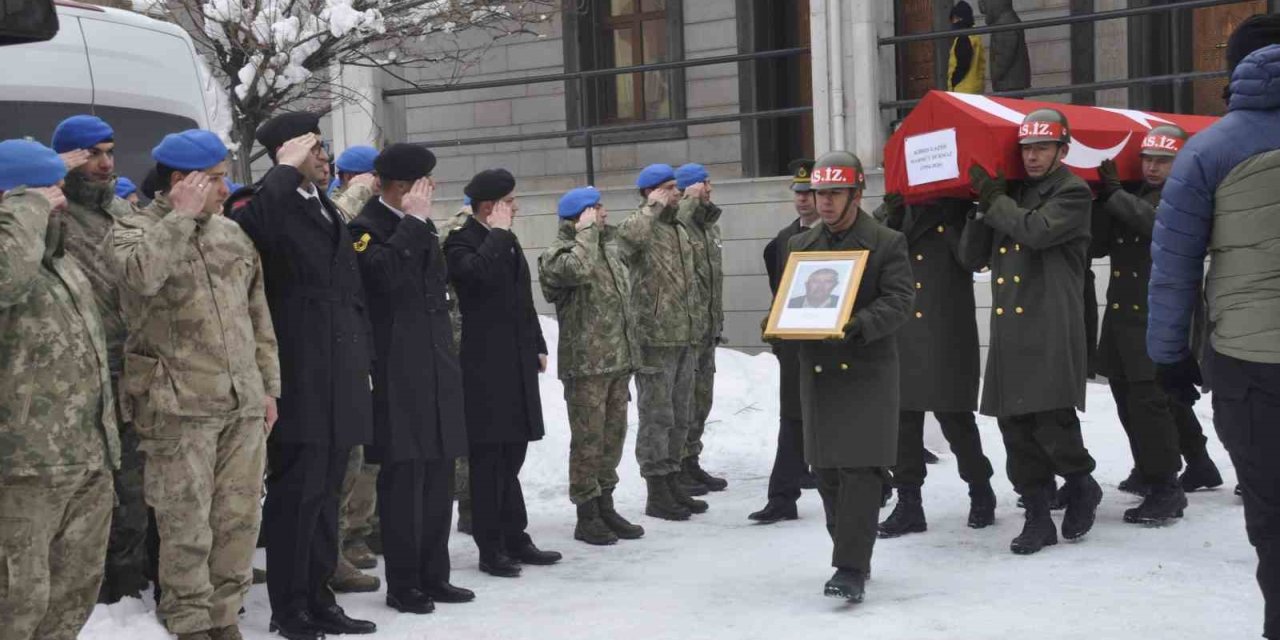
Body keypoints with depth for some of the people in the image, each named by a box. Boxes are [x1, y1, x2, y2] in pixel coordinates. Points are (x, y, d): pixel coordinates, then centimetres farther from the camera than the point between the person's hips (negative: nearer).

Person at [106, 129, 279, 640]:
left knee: (239, 519, 9)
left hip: (243, 403, 6)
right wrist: (182, 216, -16)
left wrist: (268, 386, 14)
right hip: (179, 406, -5)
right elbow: (141, 273, -28)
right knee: (187, 526, 0)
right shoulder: (132, 230, -3)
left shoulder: (231, 233, 15)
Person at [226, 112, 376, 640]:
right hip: (299, 378, -8)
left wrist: (362, 358, 17)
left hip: (340, 379, 8)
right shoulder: (264, 206, -7)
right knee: (296, 494, -2)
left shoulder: (327, 210, 20)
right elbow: (244, 226, -33)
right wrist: (285, 170, -21)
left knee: (325, 494, 13)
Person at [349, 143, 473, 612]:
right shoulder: (366, 227, -7)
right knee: (403, 478, -4)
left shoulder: (422, 227, 18)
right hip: (397, 374, -8)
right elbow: (386, 274, -26)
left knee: (437, 478, 10)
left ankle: (434, 576, 19)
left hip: (436, 367, 8)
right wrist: (413, 220, -18)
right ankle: (402, 585, 4)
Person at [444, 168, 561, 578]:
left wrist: (538, 346, 22)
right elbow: (481, 272, -31)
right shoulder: (462, 242, -8)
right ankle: (490, 548, 3)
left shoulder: (507, 242, 18)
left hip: (517, 366, 8)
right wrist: (497, 233, -17)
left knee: (511, 457, 13)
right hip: (486, 367, -8)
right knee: (489, 459, -3)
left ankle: (515, 538, 20)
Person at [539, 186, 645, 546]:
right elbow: (579, 269, -35)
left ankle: (605, 506, 24)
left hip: (618, 361, 8)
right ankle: (587, 516, 6)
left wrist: (629, 354, 21)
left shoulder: (609, 247, 17)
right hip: (585, 365, -8)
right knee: (588, 440, -3)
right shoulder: (558, 255, -9)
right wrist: (588, 230, -19)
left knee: (613, 436, 13)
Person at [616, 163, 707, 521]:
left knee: (680, 416, 15)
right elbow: (628, 236, -37)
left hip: (684, 338, 9)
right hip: (655, 339, -9)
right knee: (657, 416, -2)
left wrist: (697, 325, 20)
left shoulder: (680, 230, 17)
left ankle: (671, 483, 26)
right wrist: (653, 207, -21)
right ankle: (656, 494, 5)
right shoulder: (642, 226, -10)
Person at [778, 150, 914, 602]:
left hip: (868, 370, -5)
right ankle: (852, 557, 23)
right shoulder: (799, 246, 13)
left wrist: (858, 325, -25)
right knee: (827, 470, 9)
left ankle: (851, 569, -8)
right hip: (817, 371, 5)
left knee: (861, 468, -9)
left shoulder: (887, 243, -1)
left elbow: (898, 300, -9)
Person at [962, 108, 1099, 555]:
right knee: (1015, 424, 4)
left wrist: (994, 200, -6)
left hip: (1051, 331, -6)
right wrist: (984, 208, 1)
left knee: (1052, 422, -11)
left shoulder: (1072, 193, 1)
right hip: (1008, 330, 6)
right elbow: (972, 256, 16)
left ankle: (1082, 487, 17)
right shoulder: (1012, 195, 20)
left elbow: (1038, 230, -18)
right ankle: (1038, 517, 13)